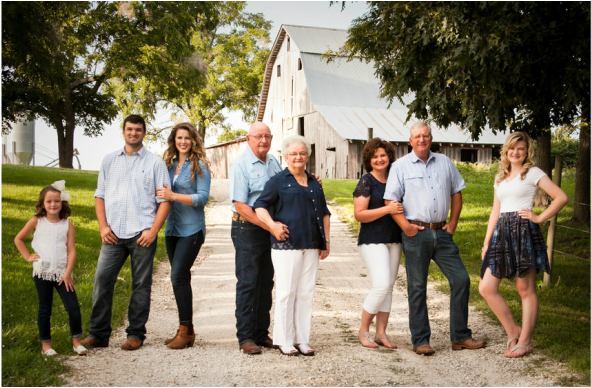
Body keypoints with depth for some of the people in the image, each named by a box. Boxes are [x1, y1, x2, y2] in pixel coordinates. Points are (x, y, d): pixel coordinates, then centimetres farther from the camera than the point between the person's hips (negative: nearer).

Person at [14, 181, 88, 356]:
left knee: (73, 307, -5)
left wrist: (68, 274, -8)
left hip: (62, 273, 0)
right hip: (42, 273, 0)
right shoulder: (36, 222, 2)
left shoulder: (67, 225, 2)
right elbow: (18, 239, 14)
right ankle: (45, 345, 18)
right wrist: (27, 256, 4)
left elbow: (71, 251, -1)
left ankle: (76, 341, 9)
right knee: (45, 309, 7)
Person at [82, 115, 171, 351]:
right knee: (102, 280, -4)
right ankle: (98, 334, 7)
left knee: (141, 285, 2)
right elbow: (100, 195, 15)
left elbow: (165, 200, 2)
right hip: (114, 234, 2)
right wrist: (103, 226, 2)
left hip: (142, 234, -2)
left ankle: (136, 334, 12)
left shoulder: (155, 163, 7)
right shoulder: (109, 161, 16)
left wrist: (153, 230, -8)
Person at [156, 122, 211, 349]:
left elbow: (203, 197, -13)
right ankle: (185, 331, 18)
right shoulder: (169, 164, 13)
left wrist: (173, 196, -20)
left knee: (178, 276, -14)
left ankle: (186, 330, -5)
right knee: (181, 278, 10)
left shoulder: (199, 165, -5)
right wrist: (161, 195, -2)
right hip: (172, 228, 6)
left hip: (191, 229, -6)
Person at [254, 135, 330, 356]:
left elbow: (324, 213, 22)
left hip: (311, 245, 5)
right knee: (286, 292, -2)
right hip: (287, 244, -5)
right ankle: (284, 341, 8)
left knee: (306, 293, 6)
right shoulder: (278, 181, 3)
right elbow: (260, 206, -2)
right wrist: (272, 225, -18)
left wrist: (326, 241, 14)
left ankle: (302, 340, 15)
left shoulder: (314, 183, 18)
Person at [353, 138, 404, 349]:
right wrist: (387, 209, -22)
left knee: (388, 287, 6)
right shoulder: (366, 182, -7)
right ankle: (363, 330, 3)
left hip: (394, 240, 7)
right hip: (373, 240, -6)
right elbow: (359, 214, -14)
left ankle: (381, 333, 13)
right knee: (381, 286, -14)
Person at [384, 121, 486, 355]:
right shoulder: (400, 166, 1)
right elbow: (391, 200, -4)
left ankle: (460, 337, 14)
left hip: (442, 233, 4)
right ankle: (420, 341, 11)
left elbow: (457, 193, 18)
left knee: (461, 279, 2)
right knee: (417, 287, 2)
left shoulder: (444, 163, 13)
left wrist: (453, 223, 9)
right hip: (416, 233, -4)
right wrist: (405, 226, -12)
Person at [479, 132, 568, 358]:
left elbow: (561, 198, -4)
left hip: (523, 232, -6)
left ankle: (525, 341, 10)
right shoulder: (500, 178, 20)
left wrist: (539, 218, -6)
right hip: (501, 234, 6)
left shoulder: (532, 173, 2)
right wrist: (486, 243, 13)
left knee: (526, 289, 0)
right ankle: (513, 331, 14)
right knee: (486, 288, -1)